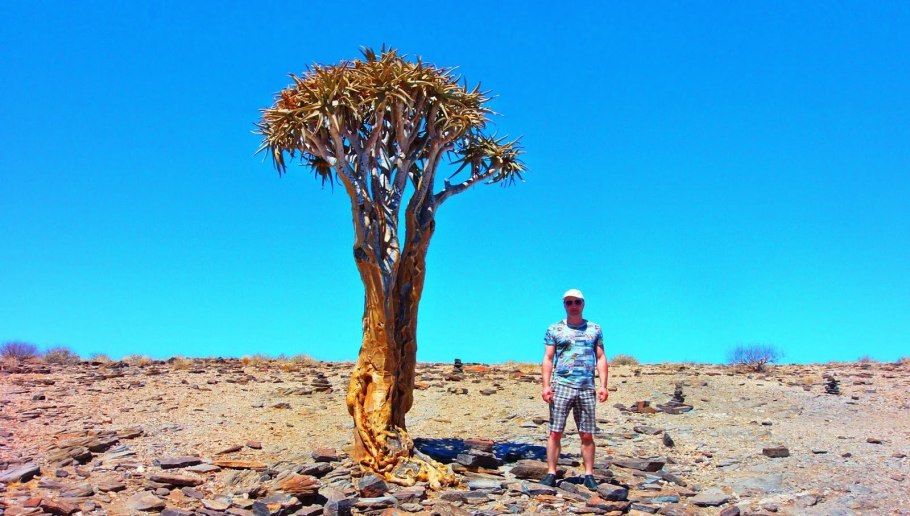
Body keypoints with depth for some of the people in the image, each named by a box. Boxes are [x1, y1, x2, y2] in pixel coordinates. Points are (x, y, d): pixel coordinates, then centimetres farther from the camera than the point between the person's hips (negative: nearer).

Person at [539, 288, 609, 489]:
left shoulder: (595, 329, 13)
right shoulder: (554, 329, 8)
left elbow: (601, 359, 11)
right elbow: (548, 359, 5)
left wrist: (603, 385, 1)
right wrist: (546, 385, -6)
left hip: (587, 388, 1)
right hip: (561, 386, -1)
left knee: (587, 435, 3)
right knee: (555, 433, -4)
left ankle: (589, 475, 10)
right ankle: (551, 473, 0)